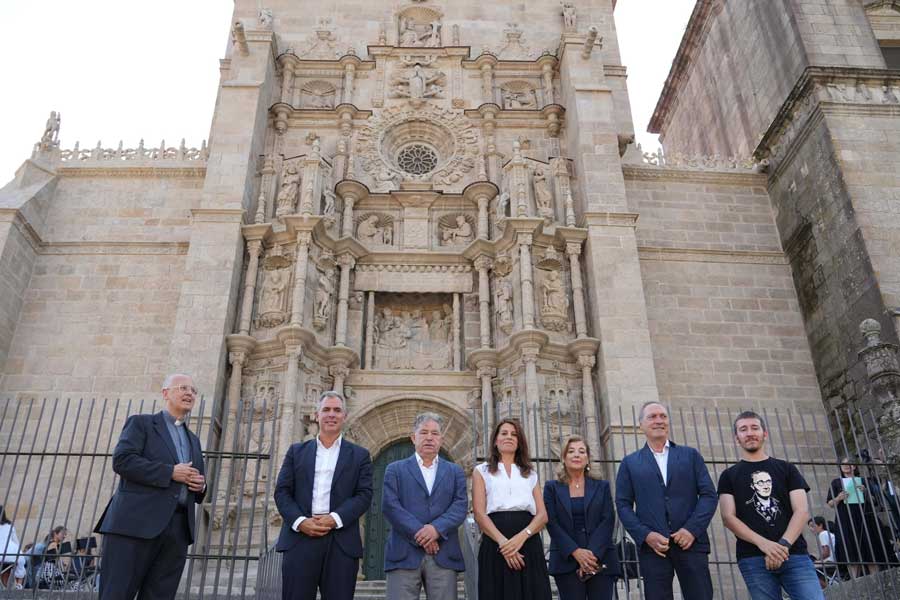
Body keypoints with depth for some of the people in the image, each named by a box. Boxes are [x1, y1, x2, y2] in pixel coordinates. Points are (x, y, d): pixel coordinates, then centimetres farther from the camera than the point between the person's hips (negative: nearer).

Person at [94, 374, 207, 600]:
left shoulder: (193, 440, 25)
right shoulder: (141, 423, 7)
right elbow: (122, 460, -9)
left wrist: (201, 486, 4)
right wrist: (170, 472, -13)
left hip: (178, 529, 6)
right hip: (137, 523, -5)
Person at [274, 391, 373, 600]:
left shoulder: (359, 455, 12)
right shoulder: (297, 451, 16)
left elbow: (364, 495, 2)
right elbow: (282, 491, 8)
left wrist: (334, 519, -12)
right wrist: (300, 521, -9)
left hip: (341, 543, 0)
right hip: (300, 538, 1)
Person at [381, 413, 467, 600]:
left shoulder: (455, 471, 16)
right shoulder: (395, 470, 11)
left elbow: (461, 506, 3)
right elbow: (390, 506, -2)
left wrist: (437, 528, -14)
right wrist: (420, 534, -11)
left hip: (443, 555, 2)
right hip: (404, 554, -1)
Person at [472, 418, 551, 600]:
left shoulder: (530, 474, 19)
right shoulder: (482, 471, 11)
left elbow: (542, 515, 7)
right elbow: (480, 514, -1)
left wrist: (522, 536, -13)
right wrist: (503, 541, -16)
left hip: (528, 546, 2)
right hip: (495, 546, -2)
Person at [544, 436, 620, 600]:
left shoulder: (602, 487, 13)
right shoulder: (552, 488, 10)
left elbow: (608, 521, 2)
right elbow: (551, 523, 0)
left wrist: (593, 553, -12)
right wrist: (575, 551, -13)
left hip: (600, 559, 1)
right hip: (567, 561, -1)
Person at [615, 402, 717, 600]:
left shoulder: (691, 455, 13)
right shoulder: (630, 463, 11)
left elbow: (709, 494, 5)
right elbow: (623, 504, 6)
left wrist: (692, 529, -9)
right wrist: (646, 535, -9)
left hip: (691, 542, 0)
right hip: (652, 546, 0)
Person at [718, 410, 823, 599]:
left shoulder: (786, 469, 14)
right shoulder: (729, 476, 12)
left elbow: (802, 510, 3)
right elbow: (728, 517, 1)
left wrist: (784, 545, -13)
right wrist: (763, 543, -15)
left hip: (794, 554, 1)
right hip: (753, 559, -1)